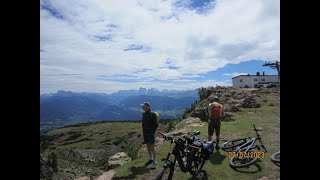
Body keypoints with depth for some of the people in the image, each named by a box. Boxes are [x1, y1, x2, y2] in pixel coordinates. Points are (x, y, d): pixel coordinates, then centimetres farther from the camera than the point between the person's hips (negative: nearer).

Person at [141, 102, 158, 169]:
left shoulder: (152, 114, -14)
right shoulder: (144, 114, 6)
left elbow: (156, 124, -12)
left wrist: (153, 132, -13)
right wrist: (143, 130, 11)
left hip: (150, 133, -7)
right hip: (145, 132, 7)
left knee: (152, 147, -6)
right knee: (148, 146, 16)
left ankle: (155, 162, 5)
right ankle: (150, 159, 32)